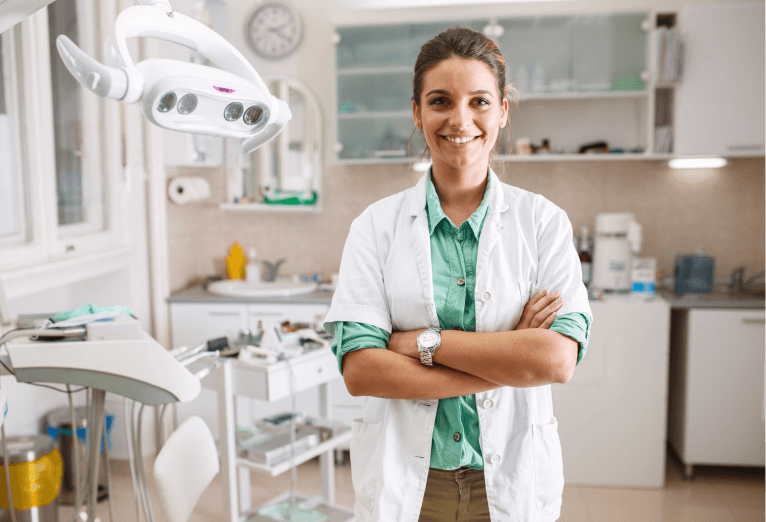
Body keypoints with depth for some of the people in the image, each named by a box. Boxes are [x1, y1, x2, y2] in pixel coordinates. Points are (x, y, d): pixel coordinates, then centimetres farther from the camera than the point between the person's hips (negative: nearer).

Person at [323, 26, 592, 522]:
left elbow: (559, 359, -16)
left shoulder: (543, 221, -4)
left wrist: (423, 342, -18)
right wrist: (510, 358, -17)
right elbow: (358, 370, -15)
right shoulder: (377, 225, -5)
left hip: (511, 481, 1)